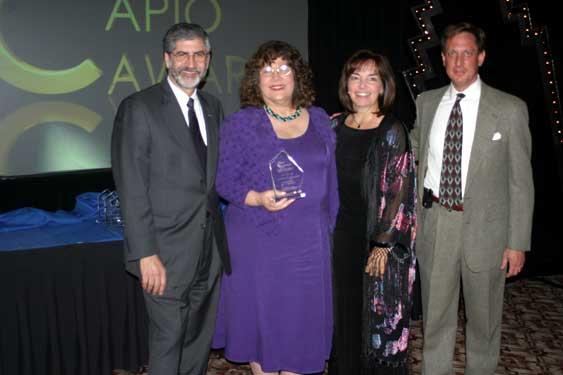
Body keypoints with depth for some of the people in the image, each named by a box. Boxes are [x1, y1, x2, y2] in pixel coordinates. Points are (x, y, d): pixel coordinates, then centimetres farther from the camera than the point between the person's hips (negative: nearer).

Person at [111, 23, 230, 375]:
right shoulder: (139, 108, -9)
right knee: (169, 340, 4)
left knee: (201, 340, 16)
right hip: (168, 251, -6)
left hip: (210, 249, 6)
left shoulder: (213, 107, 11)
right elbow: (132, 188, -13)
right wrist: (145, 254, -17)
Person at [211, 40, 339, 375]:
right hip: (259, 238, -3)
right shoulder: (240, 124, -4)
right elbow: (225, 181, -5)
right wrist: (258, 199, -22)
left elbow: (330, 180, 12)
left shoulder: (319, 120, 7)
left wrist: (330, 226, 11)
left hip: (309, 239, 3)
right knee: (262, 313, 8)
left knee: (302, 316, 10)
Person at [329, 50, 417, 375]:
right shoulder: (336, 125, 6)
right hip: (343, 234, 5)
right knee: (345, 315, 15)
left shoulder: (393, 132, -9)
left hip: (379, 239, -5)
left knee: (379, 318, 6)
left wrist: (384, 245, -16)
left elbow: (399, 192, -12)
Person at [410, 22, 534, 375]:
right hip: (435, 223, 3)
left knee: (484, 317, 14)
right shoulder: (427, 103, 4)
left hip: (484, 226, -2)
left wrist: (518, 242, -7)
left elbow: (521, 181, -6)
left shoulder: (510, 109, -7)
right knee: (436, 314, 14)